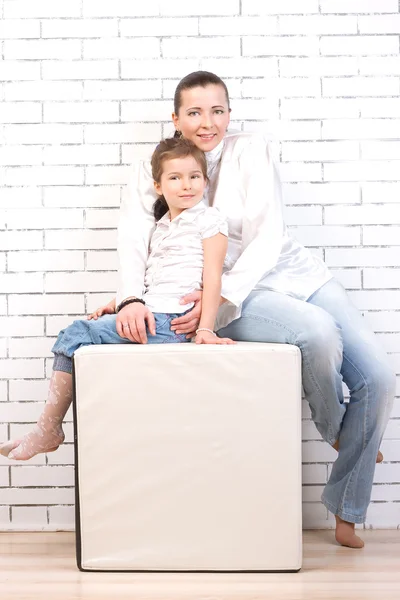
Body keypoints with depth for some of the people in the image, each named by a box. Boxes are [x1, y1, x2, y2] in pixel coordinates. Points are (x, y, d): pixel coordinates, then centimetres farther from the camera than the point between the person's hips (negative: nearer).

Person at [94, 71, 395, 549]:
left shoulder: (251, 150, 1)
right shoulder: (153, 171, 3)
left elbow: (267, 236, -8)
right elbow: (133, 240, -10)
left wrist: (222, 295, -22)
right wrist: (131, 298, -31)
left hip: (294, 273, 3)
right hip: (232, 299, -3)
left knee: (378, 379, -9)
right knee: (318, 331, -33)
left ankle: (346, 510, 9)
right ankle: (334, 429, 2)